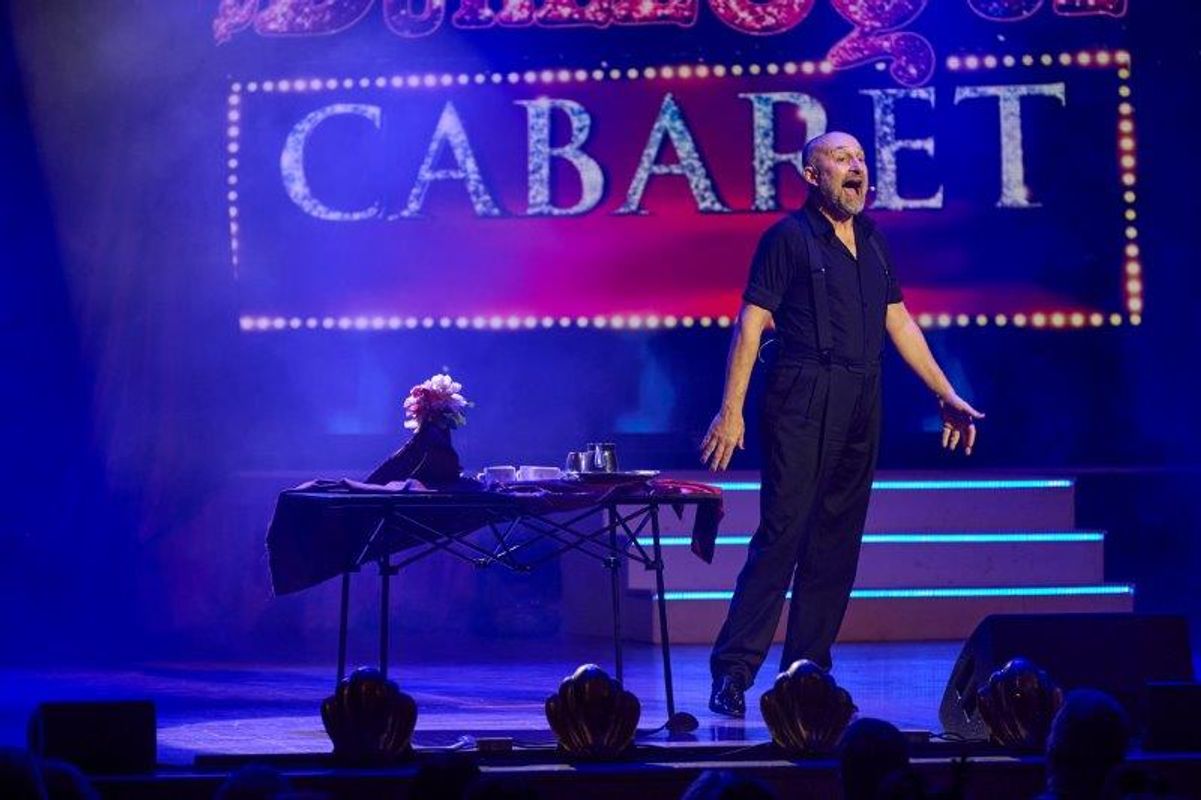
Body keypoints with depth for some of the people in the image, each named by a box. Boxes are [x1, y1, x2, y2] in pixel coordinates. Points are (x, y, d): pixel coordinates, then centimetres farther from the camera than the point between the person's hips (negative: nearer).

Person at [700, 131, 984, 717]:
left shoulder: (872, 243, 16)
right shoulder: (789, 238, -3)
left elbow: (899, 323, 20)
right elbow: (751, 323, -8)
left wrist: (948, 396, 18)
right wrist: (731, 410, -15)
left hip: (861, 407, 7)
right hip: (803, 402, -7)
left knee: (837, 543, 8)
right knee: (780, 535, -11)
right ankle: (732, 670, -7)